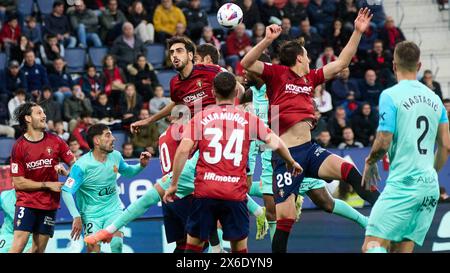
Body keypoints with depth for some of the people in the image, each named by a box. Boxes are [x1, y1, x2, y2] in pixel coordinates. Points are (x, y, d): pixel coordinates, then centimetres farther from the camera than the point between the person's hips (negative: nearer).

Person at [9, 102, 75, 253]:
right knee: (18, 246, -14)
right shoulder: (19, 147, -6)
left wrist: (65, 171, -14)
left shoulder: (55, 141, 2)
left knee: (38, 249, 5)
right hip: (26, 203, -3)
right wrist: (48, 185, -10)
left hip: (50, 204, 3)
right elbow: (18, 182, -7)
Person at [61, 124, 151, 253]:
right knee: (93, 249, -9)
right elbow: (67, 192, -19)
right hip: (91, 213, -3)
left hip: (113, 209, 3)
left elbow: (127, 172, 19)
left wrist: (141, 165, -1)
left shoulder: (115, 156, -3)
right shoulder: (82, 165, -19)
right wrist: (76, 217, -26)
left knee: (117, 243, -21)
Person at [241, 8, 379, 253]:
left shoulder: (310, 78, 17)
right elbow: (247, 64, -14)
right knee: (285, 218, -6)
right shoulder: (277, 74, 0)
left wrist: (357, 32, 17)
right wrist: (267, 40, -26)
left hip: (309, 150, 5)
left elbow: (341, 63, 22)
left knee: (346, 169, -23)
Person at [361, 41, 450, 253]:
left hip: (403, 183, -7)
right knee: (402, 249, 9)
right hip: (430, 187, 7)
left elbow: (383, 143, -10)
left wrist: (370, 162, 10)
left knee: (372, 246, -10)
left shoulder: (390, 95, -6)